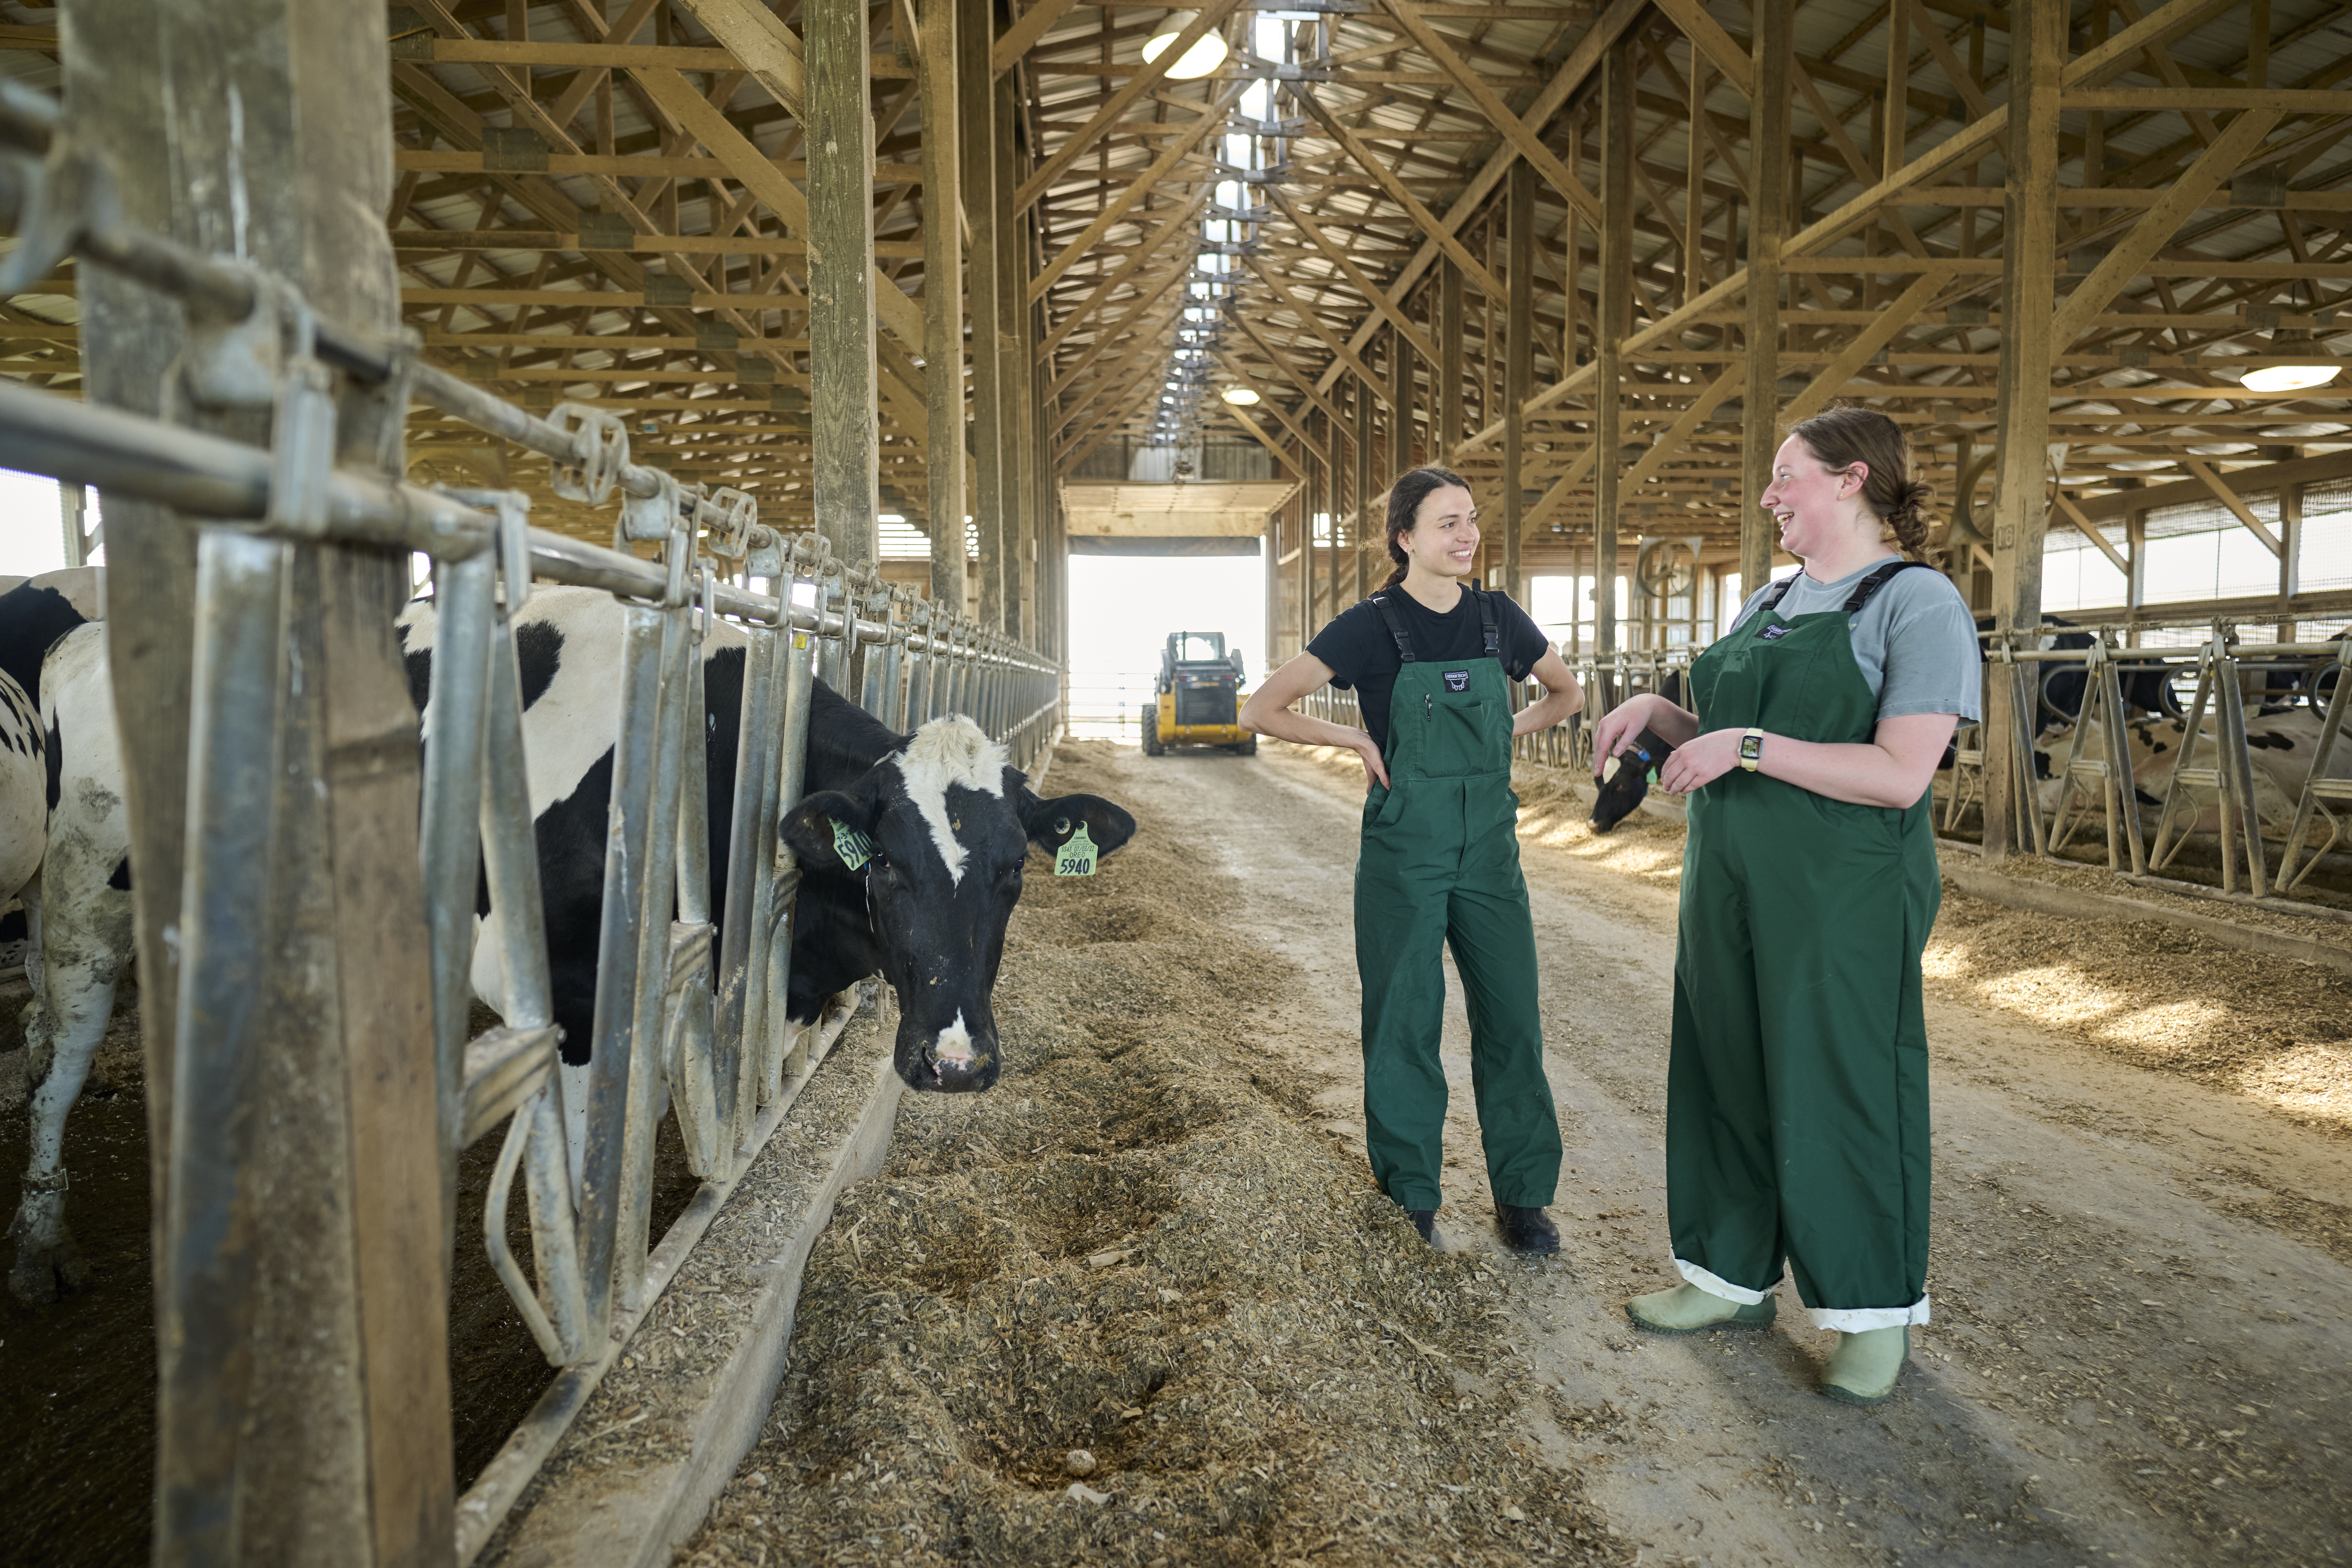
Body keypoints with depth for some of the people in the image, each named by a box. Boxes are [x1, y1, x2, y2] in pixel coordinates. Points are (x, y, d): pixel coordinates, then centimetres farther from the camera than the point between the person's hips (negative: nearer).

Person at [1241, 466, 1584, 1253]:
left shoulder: (1498, 617, 5)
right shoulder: (1371, 626, -7)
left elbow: (1568, 694, 22)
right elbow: (1261, 711, -9)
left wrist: (1505, 732, 8)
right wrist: (1359, 741, -8)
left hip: (1490, 849, 4)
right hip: (1403, 855, -3)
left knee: (1512, 1019, 5)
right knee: (1404, 1023, 4)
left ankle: (1522, 1196, 20)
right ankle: (1411, 1197, 21)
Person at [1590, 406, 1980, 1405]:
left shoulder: (1917, 603, -10)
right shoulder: (1767, 603, 14)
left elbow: (1901, 776, -20)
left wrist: (1747, 746, -21)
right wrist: (1656, 712, 1)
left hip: (1845, 900, -7)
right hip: (1733, 889, 7)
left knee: (1843, 1095, 4)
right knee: (1725, 1078, 13)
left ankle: (1879, 1313, 25)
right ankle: (1733, 1279, 30)